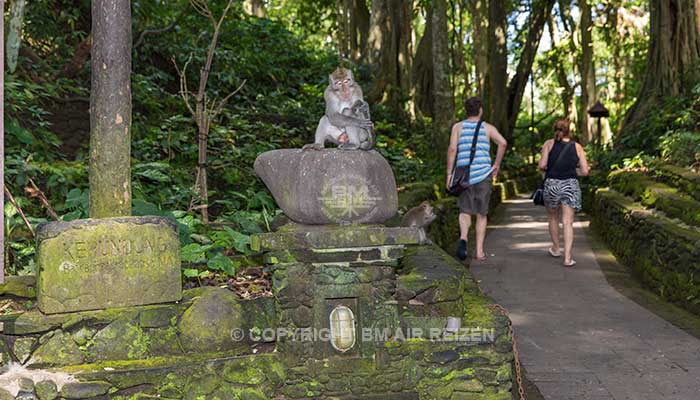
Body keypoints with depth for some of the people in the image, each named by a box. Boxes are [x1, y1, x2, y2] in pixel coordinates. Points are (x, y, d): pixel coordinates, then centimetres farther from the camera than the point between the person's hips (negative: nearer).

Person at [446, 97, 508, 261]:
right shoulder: (488, 127, 5)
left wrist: (449, 173, -3)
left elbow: (452, 149, -6)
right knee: (481, 214, 10)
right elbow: (503, 143, -11)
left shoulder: (458, 127, 6)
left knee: (465, 211, 11)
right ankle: (479, 251, 9)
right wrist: (496, 165, -1)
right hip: (483, 174, 0)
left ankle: (463, 238, -17)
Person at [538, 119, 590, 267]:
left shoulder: (549, 144, 2)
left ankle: (556, 249, 36)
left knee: (553, 218, 21)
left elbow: (542, 165, -7)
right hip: (571, 185, 0)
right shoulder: (577, 147, 6)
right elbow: (584, 171, 3)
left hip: (551, 184, 0)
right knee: (567, 222, -1)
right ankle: (567, 257, -9)